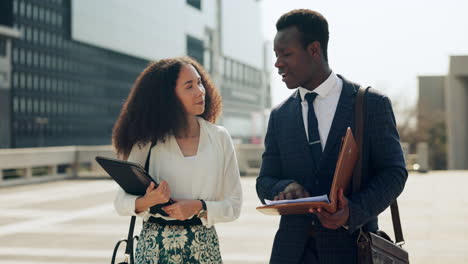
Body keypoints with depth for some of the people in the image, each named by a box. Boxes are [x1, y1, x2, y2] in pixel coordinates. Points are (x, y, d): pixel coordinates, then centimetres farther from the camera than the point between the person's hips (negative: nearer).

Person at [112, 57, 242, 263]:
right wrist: (146, 202, -19)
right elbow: (120, 202, 0)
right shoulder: (149, 140, -1)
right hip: (155, 246, -1)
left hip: (203, 246, 1)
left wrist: (199, 207, -15)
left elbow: (233, 205, 1)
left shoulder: (219, 138, 1)